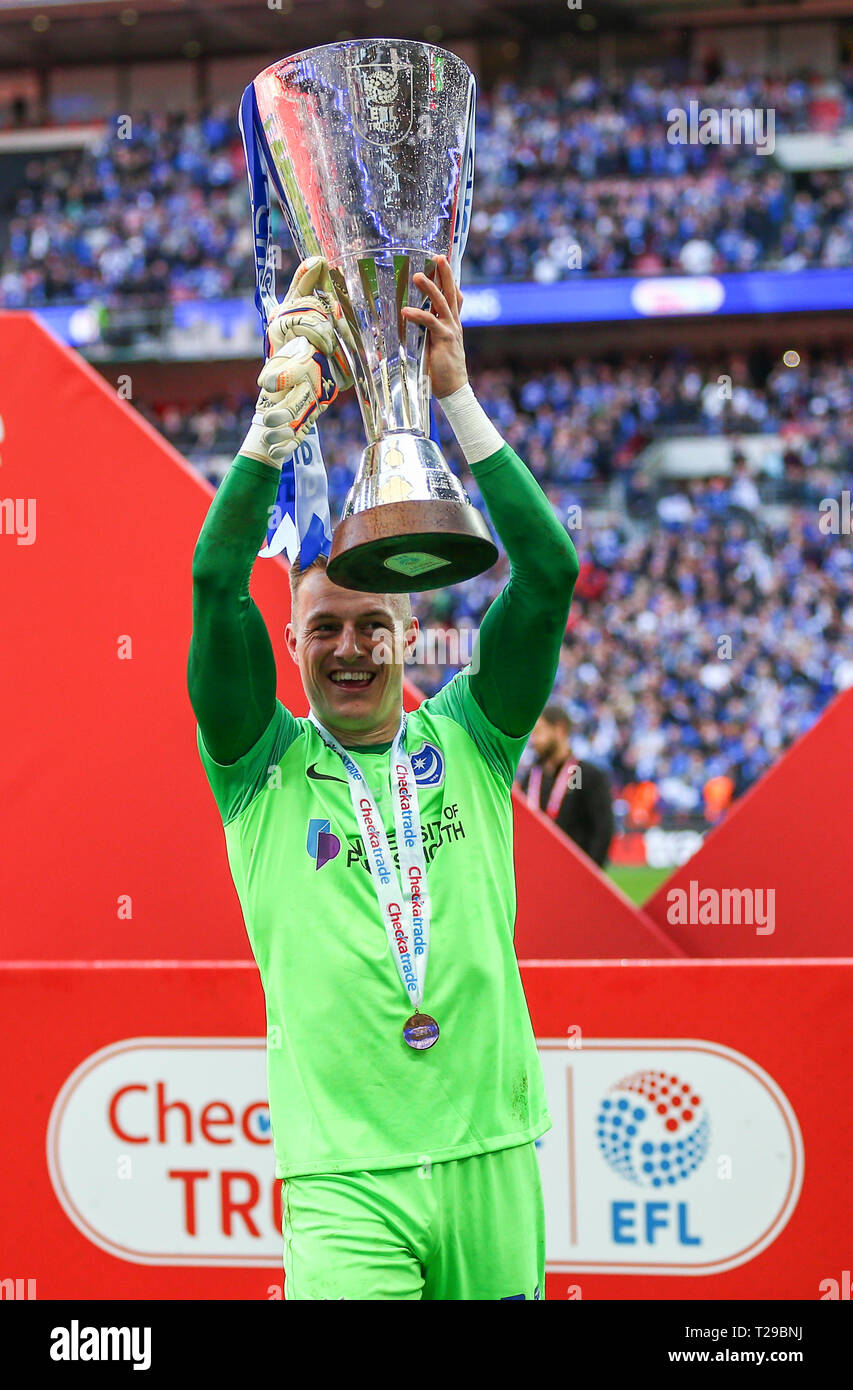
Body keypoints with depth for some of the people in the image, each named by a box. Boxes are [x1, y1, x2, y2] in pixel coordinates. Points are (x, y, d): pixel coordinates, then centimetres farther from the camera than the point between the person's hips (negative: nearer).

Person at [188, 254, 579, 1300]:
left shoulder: (469, 742, 10)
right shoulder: (263, 768, 6)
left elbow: (549, 573, 1)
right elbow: (217, 582, -7)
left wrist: (457, 398, -6)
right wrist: (280, 410, -15)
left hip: (492, 1160, 2)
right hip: (344, 1178, -2)